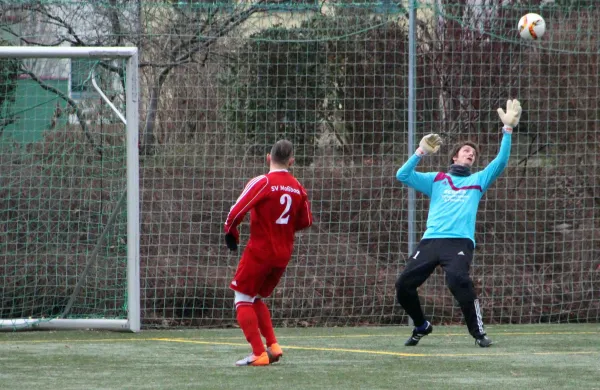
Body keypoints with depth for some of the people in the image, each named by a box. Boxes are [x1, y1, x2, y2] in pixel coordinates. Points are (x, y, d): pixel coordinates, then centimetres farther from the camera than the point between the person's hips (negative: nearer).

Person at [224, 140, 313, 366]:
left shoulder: (263, 182, -12)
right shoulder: (298, 188, 4)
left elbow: (237, 211, -19)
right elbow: (305, 221, 13)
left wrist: (230, 232, -2)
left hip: (259, 251, -6)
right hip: (284, 254, 6)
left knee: (243, 300, 3)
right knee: (257, 299, 22)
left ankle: (259, 353, -6)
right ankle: (272, 346, 10)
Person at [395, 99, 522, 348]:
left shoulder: (478, 180, 21)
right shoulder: (436, 180, 23)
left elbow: (500, 163, 8)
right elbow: (403, 175, 14)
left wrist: (508, 129, 0)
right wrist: (421, 152, 4)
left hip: (460, 241, -3)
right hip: (430, 241, 3)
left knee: (458, 280, -31)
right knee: (404, 284, -6)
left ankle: (478, 332, -21)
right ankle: (421, 326, 20)